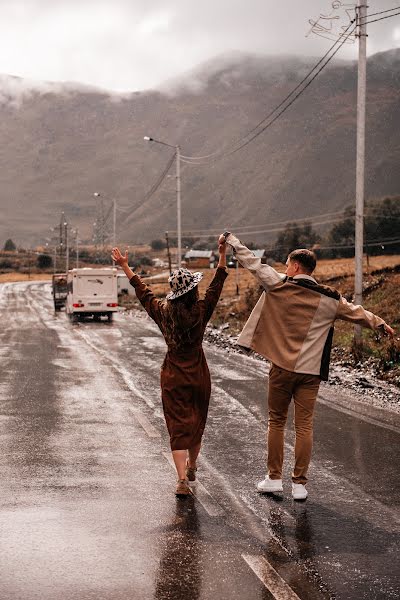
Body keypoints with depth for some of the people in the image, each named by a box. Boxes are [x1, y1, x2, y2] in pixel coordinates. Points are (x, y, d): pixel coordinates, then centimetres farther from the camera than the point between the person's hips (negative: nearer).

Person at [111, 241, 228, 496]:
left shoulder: (163, 312, -7)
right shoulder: (201, 312, -13)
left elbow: (142, 290, 6)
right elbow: (218, 284, -8)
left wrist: (125, 266, 16)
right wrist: (222, 254, -8)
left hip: (172, 378, 1)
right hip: (198, 377, -1)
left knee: (178, 427, 1)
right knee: (197, 423, 19)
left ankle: (182, 478, -11)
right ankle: (192, 466, 38)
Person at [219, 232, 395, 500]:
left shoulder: (279, 287, -6)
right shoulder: (330, 299, 2)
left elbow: (253, 263, 1)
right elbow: (356, 312, 16)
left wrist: (231, 238, 14)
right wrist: (381, 324, 34)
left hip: (281, 367, -1)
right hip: (310, 370, 1)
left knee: (276, 422, 12)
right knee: (304, 426, 5)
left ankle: (274, 478, 18)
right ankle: (300, 484, 7)